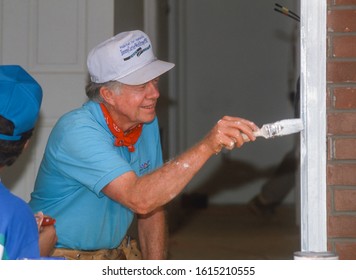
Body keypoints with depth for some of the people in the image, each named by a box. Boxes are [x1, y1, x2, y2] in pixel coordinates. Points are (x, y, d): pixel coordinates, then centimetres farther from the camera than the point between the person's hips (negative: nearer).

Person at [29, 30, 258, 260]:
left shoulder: (148, 124, 3)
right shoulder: (77, 131, -23)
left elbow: (152, 206, 10)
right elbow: (139, 199, -34)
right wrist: (208, 146, -38)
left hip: (114, 254, 6)